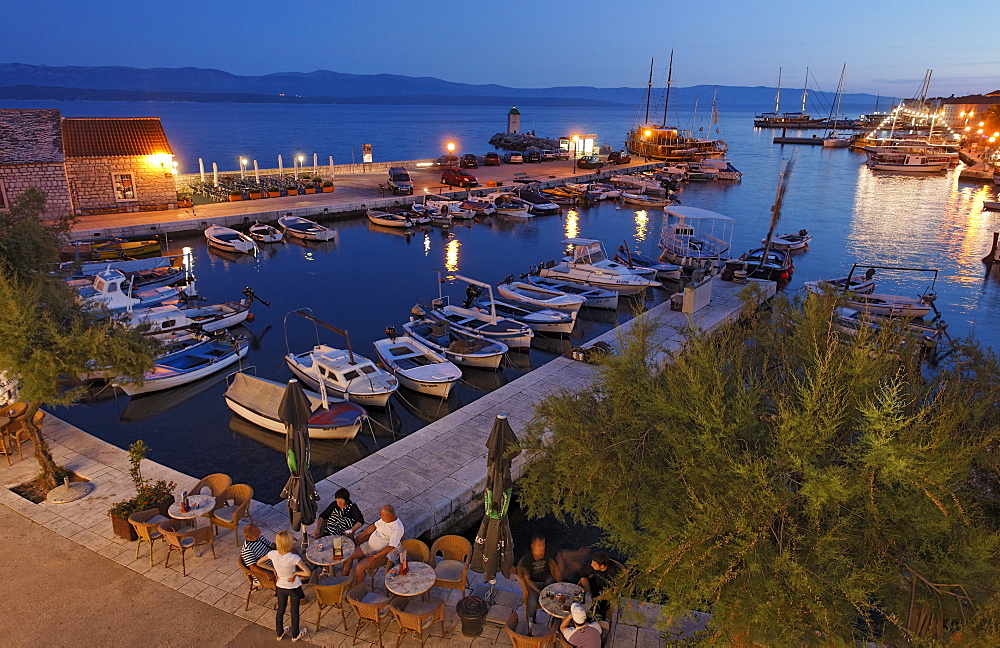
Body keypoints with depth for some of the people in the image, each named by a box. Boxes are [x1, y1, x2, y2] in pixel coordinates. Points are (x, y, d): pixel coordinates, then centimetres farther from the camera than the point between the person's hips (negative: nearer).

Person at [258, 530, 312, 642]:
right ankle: (295, 635, 41)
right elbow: (308, 573, -37)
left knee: (280, 610, 27)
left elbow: (259, 563, -3)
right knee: (294, 611, 20)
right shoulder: (294, 558, -34)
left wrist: (273, 569, 2)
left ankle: (279, 633, 47)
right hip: (294, 588, -3)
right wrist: (296, 573, -19)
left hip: (280, 587, 3)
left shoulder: (273, 554, -23)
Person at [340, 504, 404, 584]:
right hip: (369, 545, 8)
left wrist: (375, 556, -24)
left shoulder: (397, 528, -26)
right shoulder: (384, 519, -3)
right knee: (349, 554, -2)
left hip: (380, 552, -8)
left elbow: (391, 547, -25)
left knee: (360, 567, -23)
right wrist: (359, 537, 16)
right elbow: (374, 526, 13)